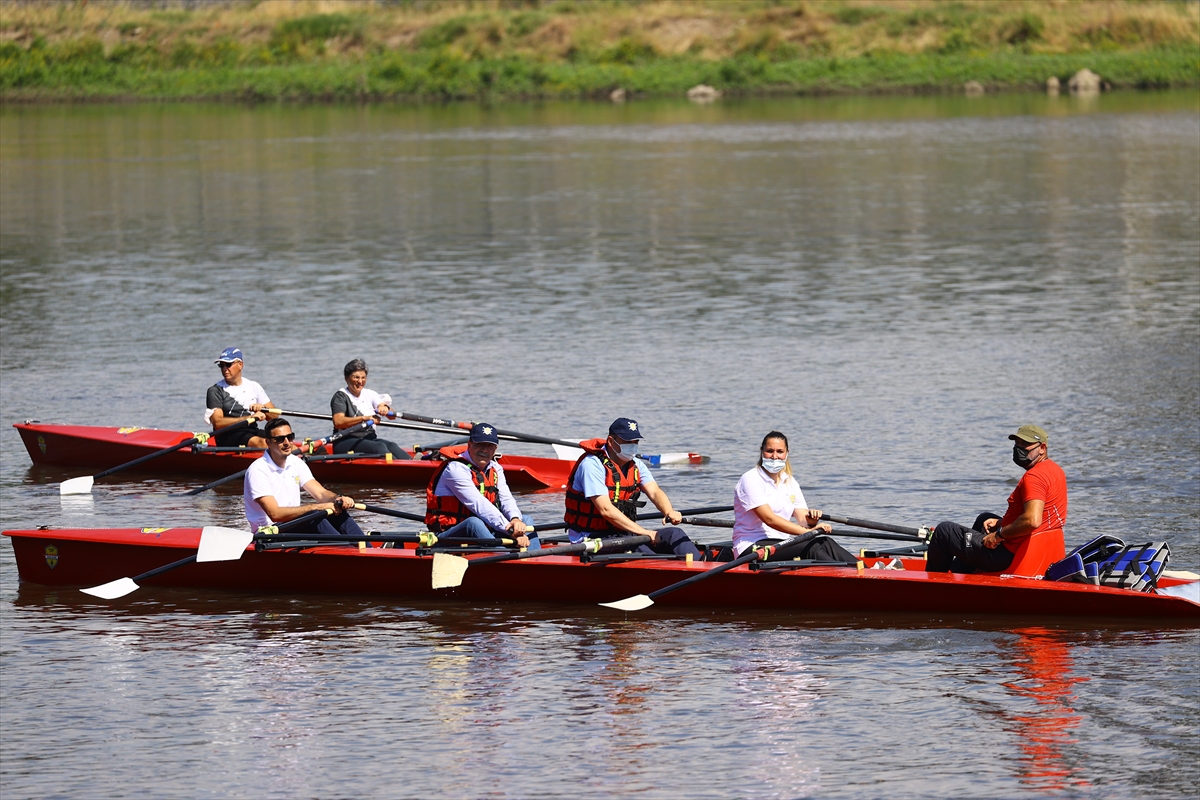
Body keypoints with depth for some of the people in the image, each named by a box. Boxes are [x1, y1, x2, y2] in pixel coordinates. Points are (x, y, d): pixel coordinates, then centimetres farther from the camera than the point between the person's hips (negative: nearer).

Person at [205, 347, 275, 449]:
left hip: (253, 431, 5)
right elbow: (217, 423, -12)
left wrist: (263, 409, -9)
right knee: (260, 442, -34)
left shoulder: (253, 386, 16)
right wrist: (249, 418, -19)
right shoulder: (216, 391, 2)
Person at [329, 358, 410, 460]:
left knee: (392, 446, -26)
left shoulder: (370, 394, 17)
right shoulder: (340, 396, -1)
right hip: (346, 443, -5)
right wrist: (364, 418, -29)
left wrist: (385, 408, -19)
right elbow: (338, 422, -19)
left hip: (369, 439, 5)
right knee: (379, 447, -32)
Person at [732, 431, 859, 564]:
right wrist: (808, 531, -27)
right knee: (810, 548, -28)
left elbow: (802, 519, 5)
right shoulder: (750, 480, -8)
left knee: (825, 543, -20)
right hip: (751, 548, -7)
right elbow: (769, 519, -20)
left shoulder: (790, 483, 15)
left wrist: (811, 521, -21)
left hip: (782, 545, 7)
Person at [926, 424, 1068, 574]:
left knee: (944, 530, 7)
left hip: (1010, 556, -11)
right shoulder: (1055, 470, 9)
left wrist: (999, 534, -22)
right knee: (984, 518, 39)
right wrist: (1001, 522, 11)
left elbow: (1032, 520, -36)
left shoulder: (1034, 476, -23)